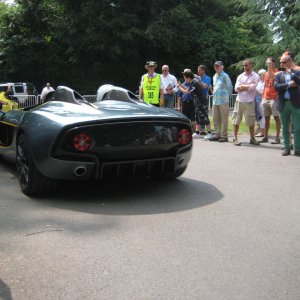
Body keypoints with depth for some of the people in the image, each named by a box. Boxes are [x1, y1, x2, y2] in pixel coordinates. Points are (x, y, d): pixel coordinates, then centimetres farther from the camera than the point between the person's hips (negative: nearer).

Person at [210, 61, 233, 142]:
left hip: (223, 101, -7)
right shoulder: (214, 76, 16)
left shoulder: (225, 76, -5)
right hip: (215, 101, 7)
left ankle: (224, 136, -1)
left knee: (224, 119, -3)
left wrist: (227, 96, 6)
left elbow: (230, 87, 0)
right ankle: (217, 134, 16)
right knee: (215, 119, 8)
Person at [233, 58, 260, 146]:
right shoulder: (240, 76, 11)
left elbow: (253, 87, -13)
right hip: (239, 101, 2)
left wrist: (242, 86, -2)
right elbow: (236, 88, 0)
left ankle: (252, 138, 20)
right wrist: (248, 87, -8)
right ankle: (235, 138, 9)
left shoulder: (255, 76, 2)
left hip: (250, 102, -2)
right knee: (236, 120, 2)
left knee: (251, 121, 6)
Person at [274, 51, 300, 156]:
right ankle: (286, 148, 17)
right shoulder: (279, 74, 10)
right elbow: (276, 86, -5)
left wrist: (291, 72, -15)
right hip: (283, 104, 2)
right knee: (285, 128, 8)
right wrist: (289, 85, -11)